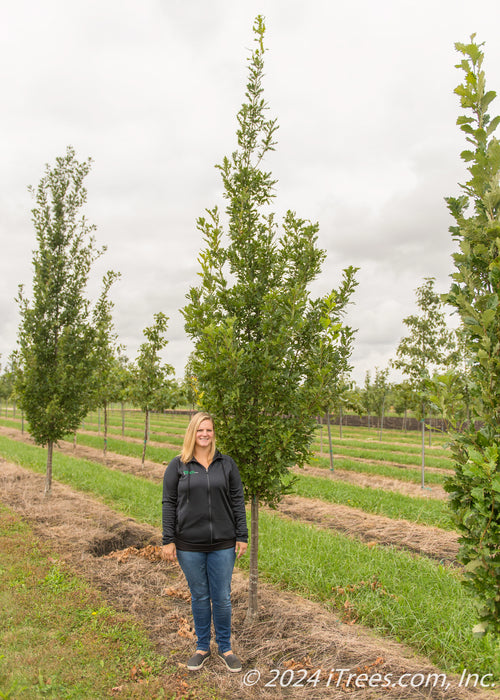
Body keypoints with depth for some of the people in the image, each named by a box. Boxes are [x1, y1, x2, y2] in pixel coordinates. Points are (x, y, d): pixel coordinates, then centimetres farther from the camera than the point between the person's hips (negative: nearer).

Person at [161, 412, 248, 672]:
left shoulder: (227, 464, 4)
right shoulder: (178, 465, 0)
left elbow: (238, 501, 5)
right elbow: (169, 503, 0)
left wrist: (242, 536, 1)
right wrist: (168, 541, -4)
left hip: (223, 544, 1)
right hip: (189, 545, -1)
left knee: (222, 598, 7)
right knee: (199, 597, 12)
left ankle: (225, 648, 26)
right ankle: (202, 647, 30)